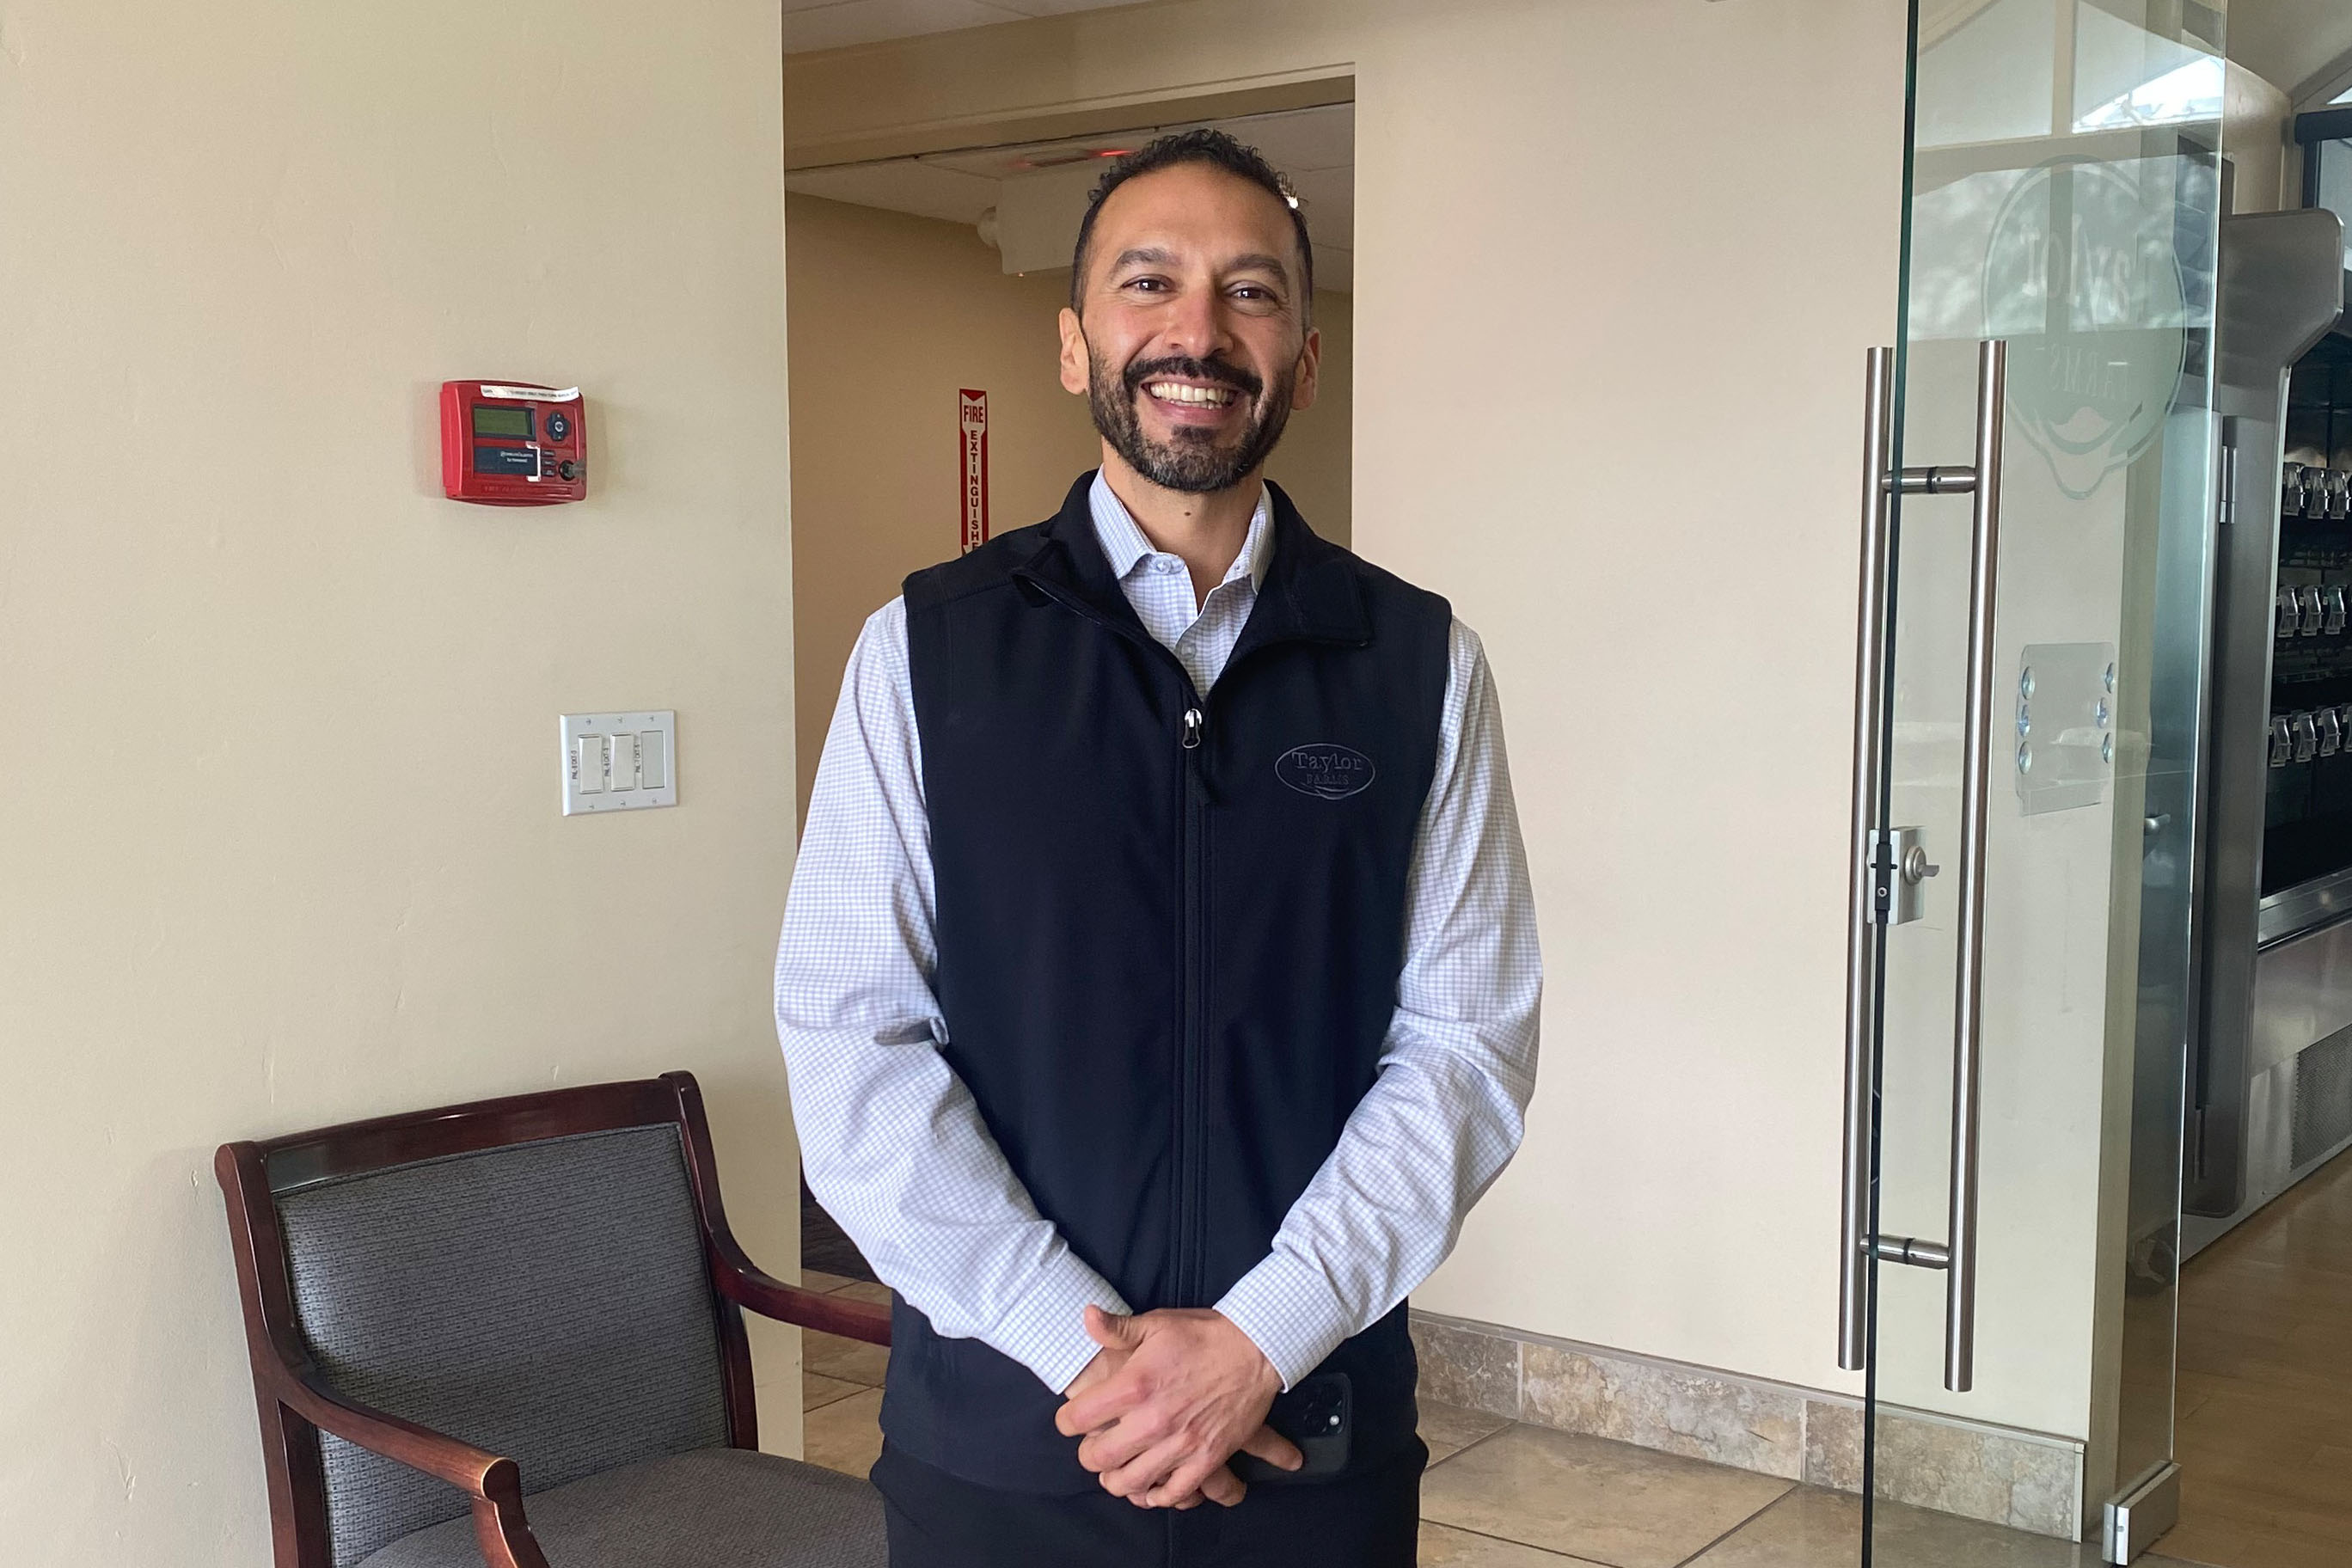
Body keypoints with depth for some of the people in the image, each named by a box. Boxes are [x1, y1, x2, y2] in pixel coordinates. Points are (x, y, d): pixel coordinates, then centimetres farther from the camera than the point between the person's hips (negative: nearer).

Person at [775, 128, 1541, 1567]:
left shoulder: (1421, 663, 0)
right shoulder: (926, 651, -2)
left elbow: (1469, 1039, -4)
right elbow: (852, 1039, -7)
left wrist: (1261, 1339, -13)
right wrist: (1079, 1343, -13)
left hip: (1319, 1435, 1)